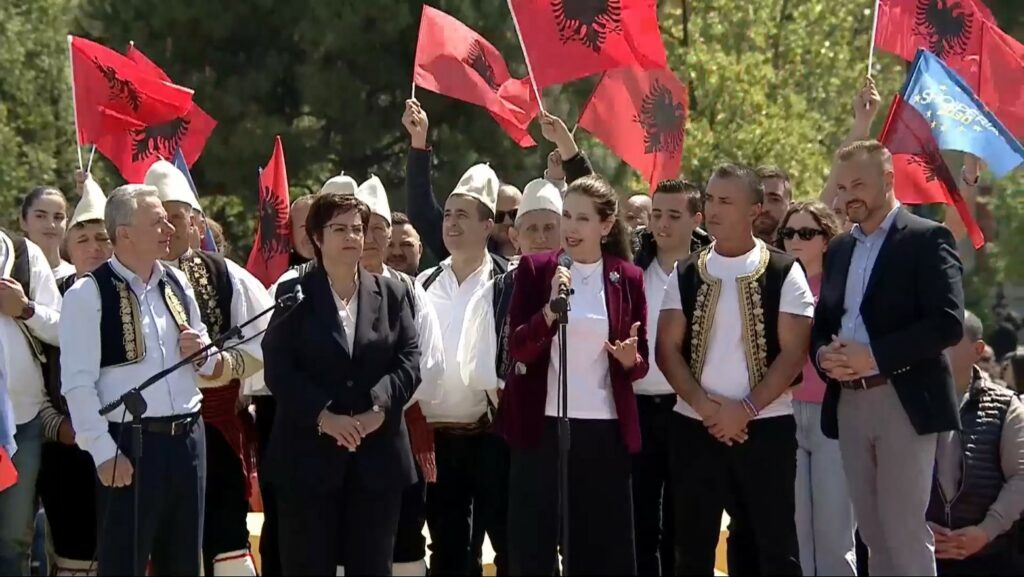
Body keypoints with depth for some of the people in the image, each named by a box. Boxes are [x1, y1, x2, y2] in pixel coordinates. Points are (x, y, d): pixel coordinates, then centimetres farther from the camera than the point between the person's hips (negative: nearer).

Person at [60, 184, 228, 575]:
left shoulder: (177, 284, 12)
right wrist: (104, 453, -16)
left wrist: (203, 351, -1)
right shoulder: (89, 294, -7)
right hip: (130, 444, -6)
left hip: (188, 438, 6)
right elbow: (77, 383, -13)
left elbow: (211, 370, 21)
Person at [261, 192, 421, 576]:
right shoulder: (294, 295, 3)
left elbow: (409, 360, 3)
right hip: (309, 455, -2)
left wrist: (380, 406, -14)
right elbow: (277, 369, -6)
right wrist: (323, 416, -17)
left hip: (377, 457, 3)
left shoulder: (392, 293, 11)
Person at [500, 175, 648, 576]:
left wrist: (630, 358, -16)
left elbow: (642, 363, 7)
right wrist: (551, 307, -23)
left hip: (605, 428, 1)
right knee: (532, 543, 1)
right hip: (541, 425, -1)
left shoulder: (628, 278, 5)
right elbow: (517, 349, -7)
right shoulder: (534, 269, 1)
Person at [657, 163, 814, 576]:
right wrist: (704, 405, -11)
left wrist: (746, 410, -13)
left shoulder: (783, 273, -1)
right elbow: (667, 349, 3)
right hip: (695, 426, 3)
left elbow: (793, 352, -6)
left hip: (765, 427, -3)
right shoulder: (686, 274, 7)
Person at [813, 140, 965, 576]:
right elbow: (822, 323, 20)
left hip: (903, 400, -6)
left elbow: (948, 323, -14)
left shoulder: (927, 239, -4)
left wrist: (875, 356, -20)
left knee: (904, 530, -6)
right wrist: (824, 354, -3)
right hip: (848, 401, 7)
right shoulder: (839, 249, 17)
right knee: (873, 531, 9)